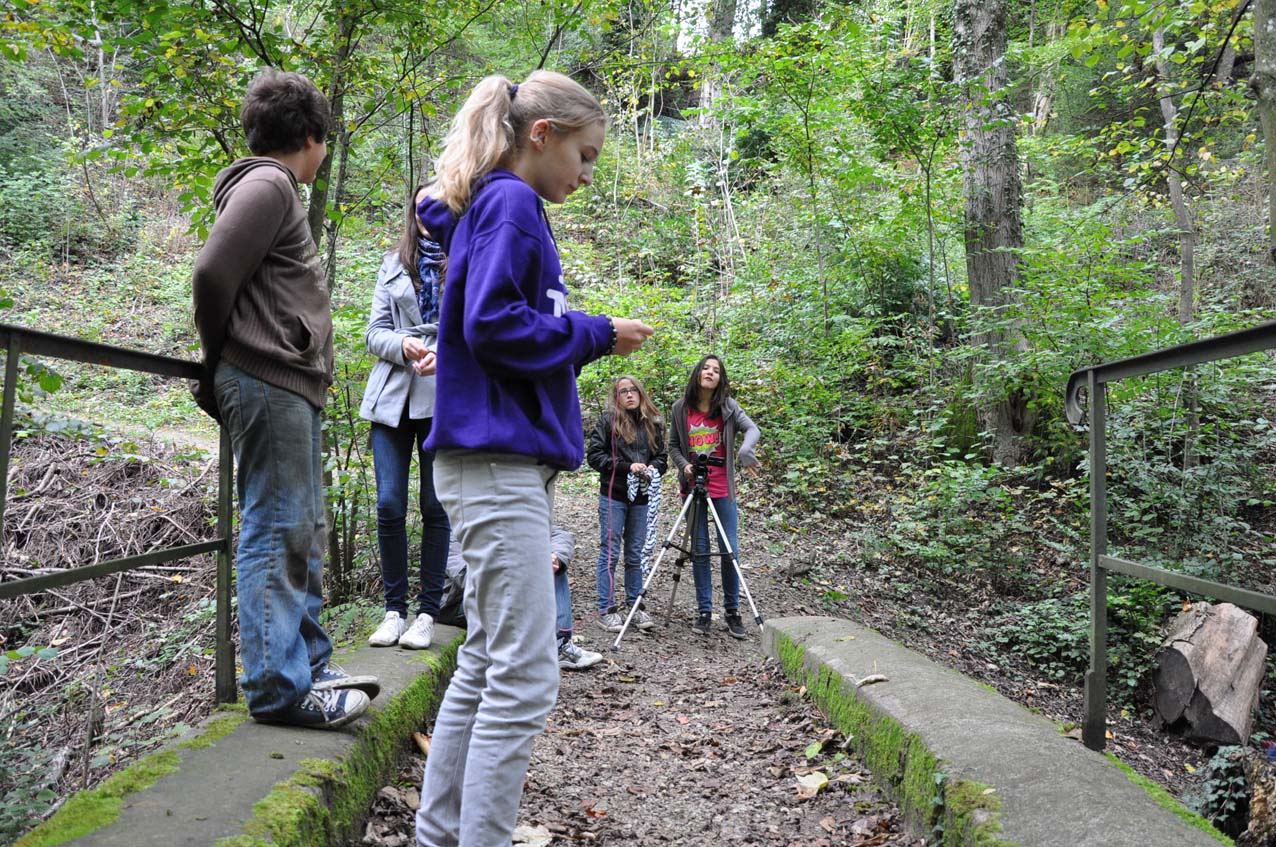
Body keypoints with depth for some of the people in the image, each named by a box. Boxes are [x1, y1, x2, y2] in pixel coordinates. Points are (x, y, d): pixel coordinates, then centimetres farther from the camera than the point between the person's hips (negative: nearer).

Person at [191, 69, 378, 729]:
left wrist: (299, 369, 11)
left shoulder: (278, 191, 23)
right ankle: (278, 687, -1)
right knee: (275, 531, -7)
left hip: (288, 388, 10)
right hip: (267, 383, -10)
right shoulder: (266, 184, -6)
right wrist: (223, 362, -4)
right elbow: (213, 273, -17)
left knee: (302, 533, 12)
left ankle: (308, 666, 21)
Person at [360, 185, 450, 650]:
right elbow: (374, 331, 11)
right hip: (393, 395, 3)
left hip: (446, 398, -3)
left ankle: (427, 612, 11)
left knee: (436, 506, 2)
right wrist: (403, 345, -11)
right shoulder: (394, 264, 16)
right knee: (389, 505, -1)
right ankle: (394, 608, 13)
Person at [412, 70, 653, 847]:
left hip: (504, 462, 10)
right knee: (526, 677, -7)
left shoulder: (495, 208, 21)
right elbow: (491, 323, -18)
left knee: (486, 665, 14)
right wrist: (597, 333, -9)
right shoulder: (510, 202, -7)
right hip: (499, 461, -10)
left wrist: (591, 340, 12)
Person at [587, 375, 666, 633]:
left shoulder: (653, 423, 9)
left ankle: (635, 606, 21)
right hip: (613, 496, -4)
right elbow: (594, 455, -7)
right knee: (610, 553, -1)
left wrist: (652, 468, -8)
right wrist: (627, 467, -15)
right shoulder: (608, 421, -3)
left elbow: (662, 456, 15)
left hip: (641, 498, 4)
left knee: (635, 554, 11)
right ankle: (606, 610, 6)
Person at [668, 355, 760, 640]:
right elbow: (674, 445, 10)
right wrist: (684, 465, -9)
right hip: (693, 487, 1)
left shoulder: (728, 406, 0)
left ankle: (732, 610, 14)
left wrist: (745, 450, -32)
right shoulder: (680, 409, 3)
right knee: (700, 550, 5)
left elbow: (751, 428, -11)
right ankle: (704, 611, 14)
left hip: (723, 489, -1)